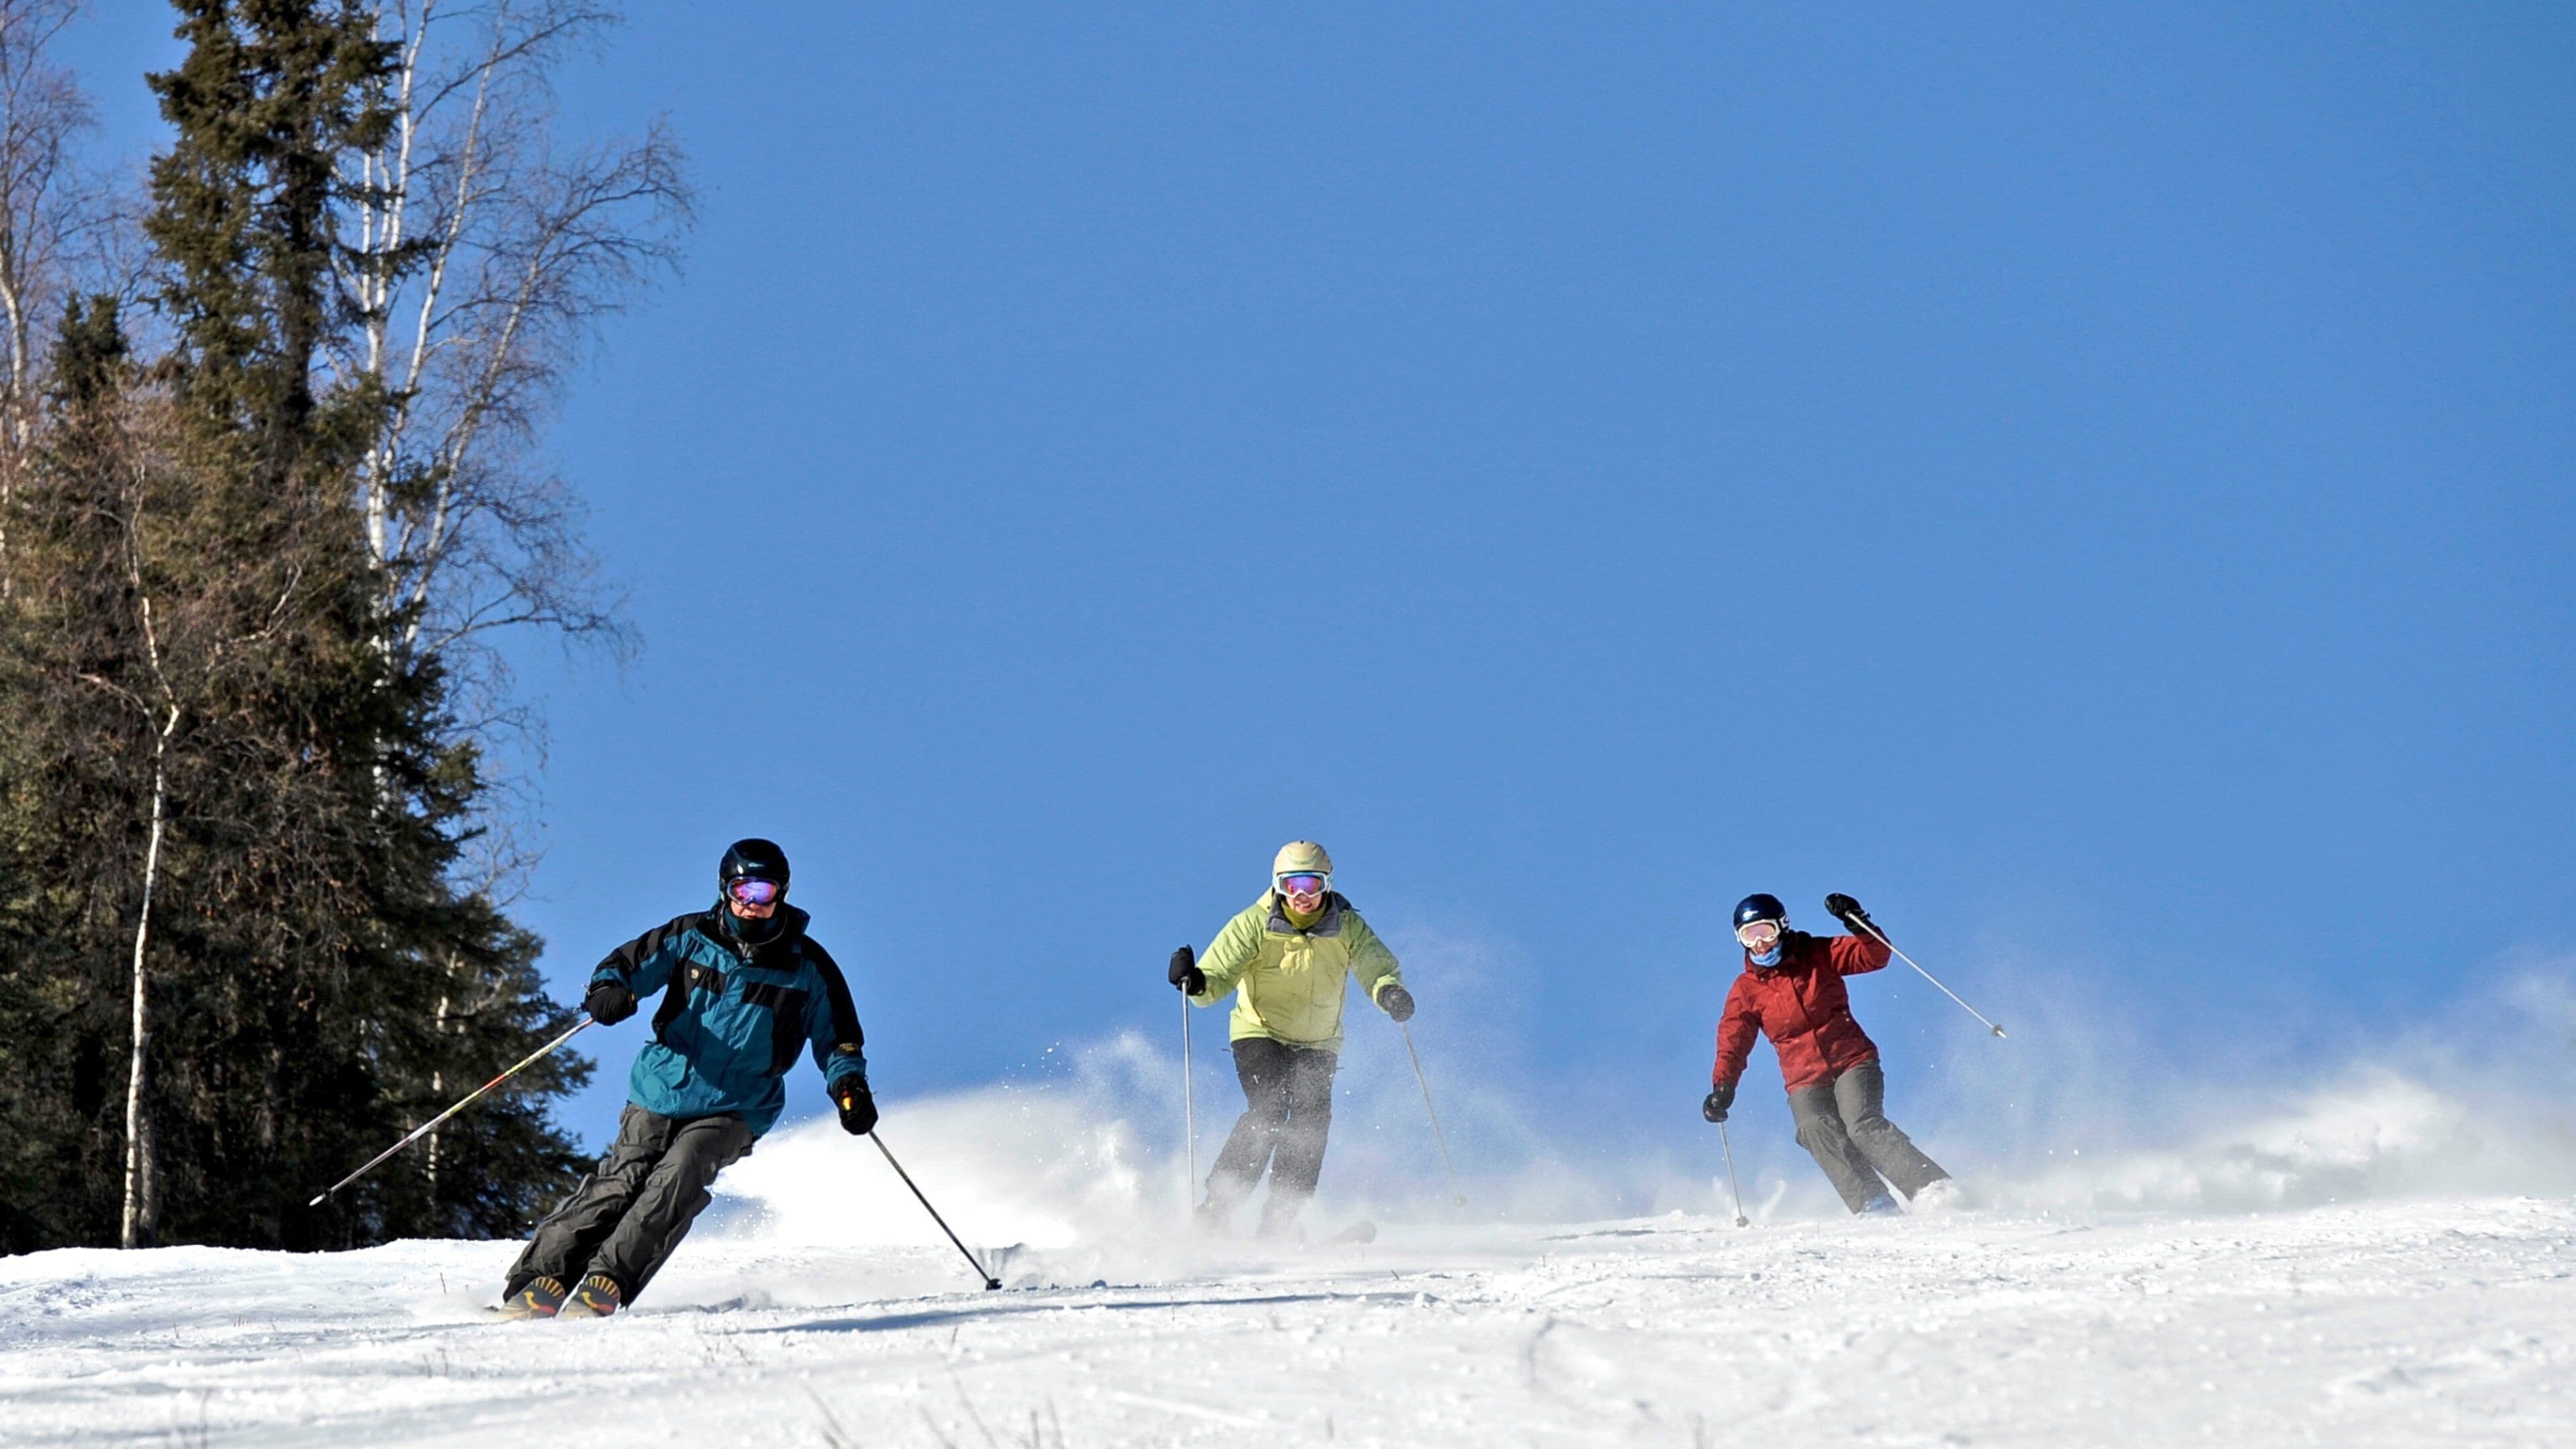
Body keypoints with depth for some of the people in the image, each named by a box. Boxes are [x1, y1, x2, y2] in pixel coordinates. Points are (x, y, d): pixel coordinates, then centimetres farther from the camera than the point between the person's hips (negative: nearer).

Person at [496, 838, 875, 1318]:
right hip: (661, 1091, 1)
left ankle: (607, 1283, -24)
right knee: (619, 1183, -11)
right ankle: (542, 1276, -6)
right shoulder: (692, 936, 2)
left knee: (678, 1178, -24)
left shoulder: (807, 966, 1)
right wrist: (610, 990, -21)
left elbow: (837, 1036, 8)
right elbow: (629, 962, 3)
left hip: (734, 1109, -1)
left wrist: (849, 1086, -11)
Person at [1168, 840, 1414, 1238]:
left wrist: (1390, 991, -42)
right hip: (1260, 1035, -3)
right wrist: (1197, 983, -42)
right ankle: (1214, 1211, -21)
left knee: (1313, 1116, -20)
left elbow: (1376, 965, -18)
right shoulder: (1254, 925, -12)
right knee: (1268, 1110, -24)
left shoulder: (1347, 928, -6)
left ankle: (1278, 1221, -16)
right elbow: (1219, 975, -18)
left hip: (1318, 1045, 3)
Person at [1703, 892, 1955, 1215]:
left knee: (1862, 1125, -28)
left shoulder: (1818, 955, 4)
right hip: (1805, 1082, 2)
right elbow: (1733, 1043, 7)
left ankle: (1933, 1188, -30)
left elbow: (1875, 956, -1)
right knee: (1818, 1132, -29)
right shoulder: (1746, 991, 8)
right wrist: (1722, 1088, -7)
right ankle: (1873, 1204, -39)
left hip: (1852, 1062, -2)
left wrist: (1858, 924, -18)